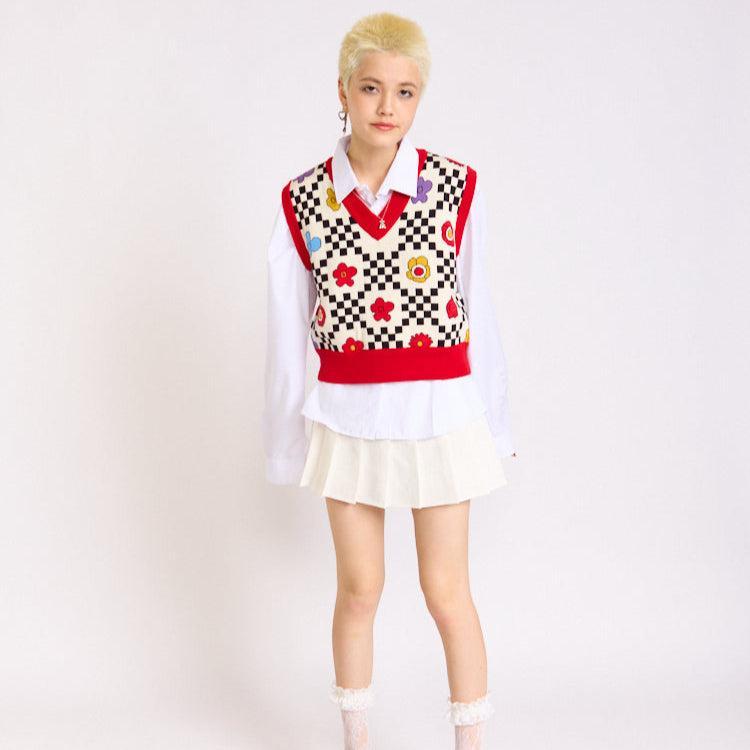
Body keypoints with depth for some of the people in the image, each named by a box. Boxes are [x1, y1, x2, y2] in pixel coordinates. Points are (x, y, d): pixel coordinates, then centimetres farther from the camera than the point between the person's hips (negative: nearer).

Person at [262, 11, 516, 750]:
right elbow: (289, 328, 2)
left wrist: (492, 423, 4)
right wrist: (287, 434, 6)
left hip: (440, 412, -1)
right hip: (347, 414, 1)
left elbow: (477, 310, -1)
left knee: (447, 592, 6)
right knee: (358, 588, 13)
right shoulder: (303, 198, -4)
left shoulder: (455, 185, -6)